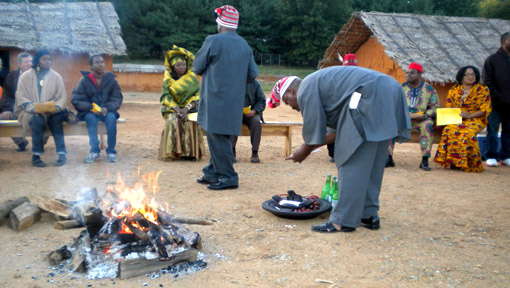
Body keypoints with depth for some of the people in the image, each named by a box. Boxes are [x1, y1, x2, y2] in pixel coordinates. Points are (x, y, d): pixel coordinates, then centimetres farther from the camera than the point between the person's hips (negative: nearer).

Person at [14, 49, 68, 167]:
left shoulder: (56, 76, 9)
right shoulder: (26, 76, 5)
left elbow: (62, 97, 2)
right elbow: (21, 97, -3)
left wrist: (55, 107, -20)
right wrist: (32, 108, -22)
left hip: (51, 112, 1)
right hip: (31, 112, -1)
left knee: (56, 119, -32)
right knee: (38, 120, -33)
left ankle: (62, 153, -27)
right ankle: (36, 156, -24)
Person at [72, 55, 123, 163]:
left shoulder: (111, 80, 2)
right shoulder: (84, 81, -1)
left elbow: (117, 99, -2)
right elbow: (76, 100, -5)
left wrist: (107, 108, -22)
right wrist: (91, 107, -22)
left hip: (107, 111, 1)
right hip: (89, 112, 0)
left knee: (111, 117, -32)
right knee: (91, 118, -33)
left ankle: (111, 152, -25)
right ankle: (95, 151, -32)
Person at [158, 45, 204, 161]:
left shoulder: (192, 78, 6)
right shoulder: (168, 79, 7)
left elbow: (197, 96, -2)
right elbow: (166, 97, -2)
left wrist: (186, 109, -18)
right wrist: (177, 109, -19)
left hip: (190, 108, 0)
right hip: (172, 109, 0)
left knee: (191, 122, -31)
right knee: (173, 121, -31)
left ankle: (191, 152, -23)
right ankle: (174, 152, -24)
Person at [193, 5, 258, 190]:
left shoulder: (213, 41, -10)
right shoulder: (245, 45, 9)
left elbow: (197, 67, -2)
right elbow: (253, 74, 8)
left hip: (216, 100, -7)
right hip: (235, 102, 7)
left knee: (218, 138, 0)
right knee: (219, 138, 15)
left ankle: (228, 177, 2)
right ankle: (212, 173, 23)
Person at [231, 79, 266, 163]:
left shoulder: (254, 83, 6)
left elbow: (261, 100, 3)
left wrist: (254, 111, -15)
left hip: (250, 113, 0)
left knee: (256, 122, -32)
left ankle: (255, 153, -28)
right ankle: (232, 152, -31)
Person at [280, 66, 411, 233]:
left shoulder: (305, 89, 1)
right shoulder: (319, 82, 29)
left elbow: (313, 130, -2)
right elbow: (344, 129, 26)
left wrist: (304, 152, 14)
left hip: (369, 97, -11)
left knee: (352, 161, -6)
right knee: (372, 163, 14)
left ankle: (343, 221, -3)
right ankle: (369, 215, 21)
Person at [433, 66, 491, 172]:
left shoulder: (483, 90, 6)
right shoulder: (454, 90, 15)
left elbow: (485, 109, -2)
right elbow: (448, 108, 15)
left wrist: (469, 115, -16)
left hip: (476, 119, -2)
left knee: (467, 133, -35)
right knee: (450, 130, -32)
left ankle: (469, 164, -26)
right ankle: (452, 161, -27)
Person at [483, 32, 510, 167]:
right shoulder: (492, 59, 1)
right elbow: (487, 82, -3)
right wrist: (498, 97, -11)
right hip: (496, 104, -3)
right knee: (492, 130, 1)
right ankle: (491, 156, 7)